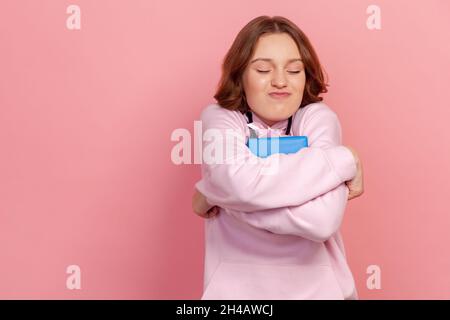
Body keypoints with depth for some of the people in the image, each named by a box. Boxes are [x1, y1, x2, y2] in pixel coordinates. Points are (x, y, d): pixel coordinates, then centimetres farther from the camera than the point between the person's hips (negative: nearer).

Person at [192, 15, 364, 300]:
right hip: (236, 287, 0)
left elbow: (321, 220, -20)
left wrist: (215, 194, -16)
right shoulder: (219, 118, -3)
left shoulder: (318, 118, -5)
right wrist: (343, 160, -17)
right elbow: (238, 180, -24)